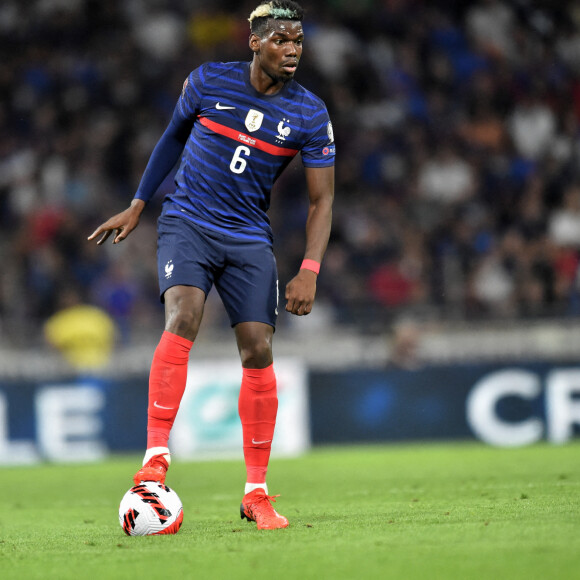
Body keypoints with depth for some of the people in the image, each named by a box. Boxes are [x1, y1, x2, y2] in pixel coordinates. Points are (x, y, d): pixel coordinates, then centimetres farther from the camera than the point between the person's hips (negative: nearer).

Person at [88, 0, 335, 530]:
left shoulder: (309, 114, -4)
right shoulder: (209, 82, -3)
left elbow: (322, 199, -1)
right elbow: (174, 136, 15)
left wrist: (310, 271, -12)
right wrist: (137, 206, 15)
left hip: (249, 239, 1)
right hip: (186, 223, -1)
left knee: (258, 350, -7)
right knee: (183, 318, -26)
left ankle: (256, 492, 4)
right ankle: (155, 458, -30)